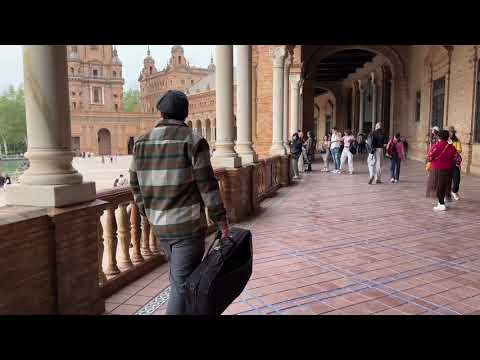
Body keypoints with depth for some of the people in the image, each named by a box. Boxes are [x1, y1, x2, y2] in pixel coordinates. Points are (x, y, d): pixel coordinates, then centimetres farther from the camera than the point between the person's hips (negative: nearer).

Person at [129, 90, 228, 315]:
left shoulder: (141, 143, 5)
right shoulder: (193, 141, -10)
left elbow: (136, 186, 9)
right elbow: (207, 186, -13)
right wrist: (221, 221, -6)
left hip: (159, 227, 6)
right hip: (188, 227, -6)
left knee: (178, 278, 24)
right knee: (182, 285, 2)